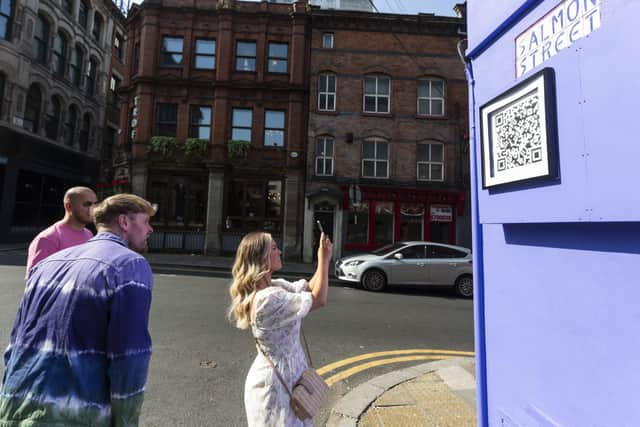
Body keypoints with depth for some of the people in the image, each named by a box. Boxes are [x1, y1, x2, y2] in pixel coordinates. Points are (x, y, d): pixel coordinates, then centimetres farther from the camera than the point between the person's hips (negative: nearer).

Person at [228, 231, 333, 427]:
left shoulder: (274, 286, -3)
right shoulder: (268, 298, -32)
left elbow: (310, 288, 6)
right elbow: (319, 300, -24)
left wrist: (324, 259, -6)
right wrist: (324, 260, -18)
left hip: (284, 373, 9)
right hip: (275, 381, -9)